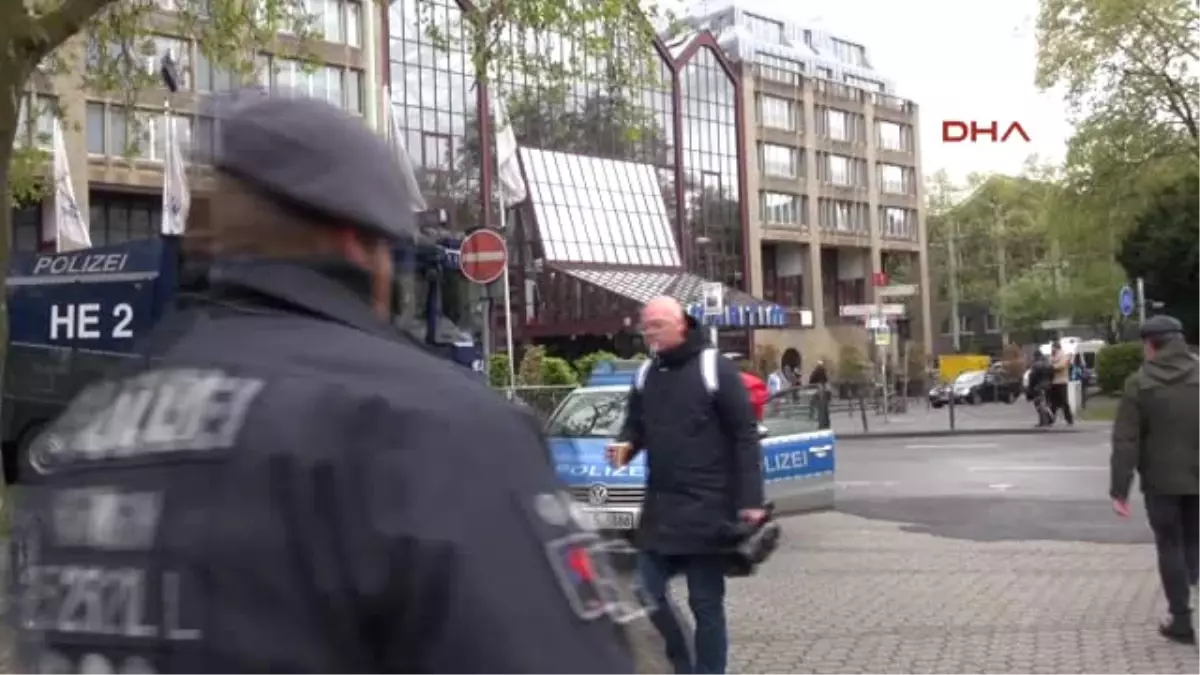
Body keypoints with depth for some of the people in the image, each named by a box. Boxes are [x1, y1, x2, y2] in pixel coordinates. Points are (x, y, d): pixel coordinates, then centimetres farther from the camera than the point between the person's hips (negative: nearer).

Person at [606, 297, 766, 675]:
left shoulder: (714, 369, -8)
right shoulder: (645, 375, 11)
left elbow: (745, 436, -9)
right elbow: (636, 425, 19)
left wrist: (751, 500, -15)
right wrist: (625, 445, -6)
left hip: (706, 508, -6)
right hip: (659, 506, 6)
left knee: (705, 602, 2)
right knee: (647, 593, 7)